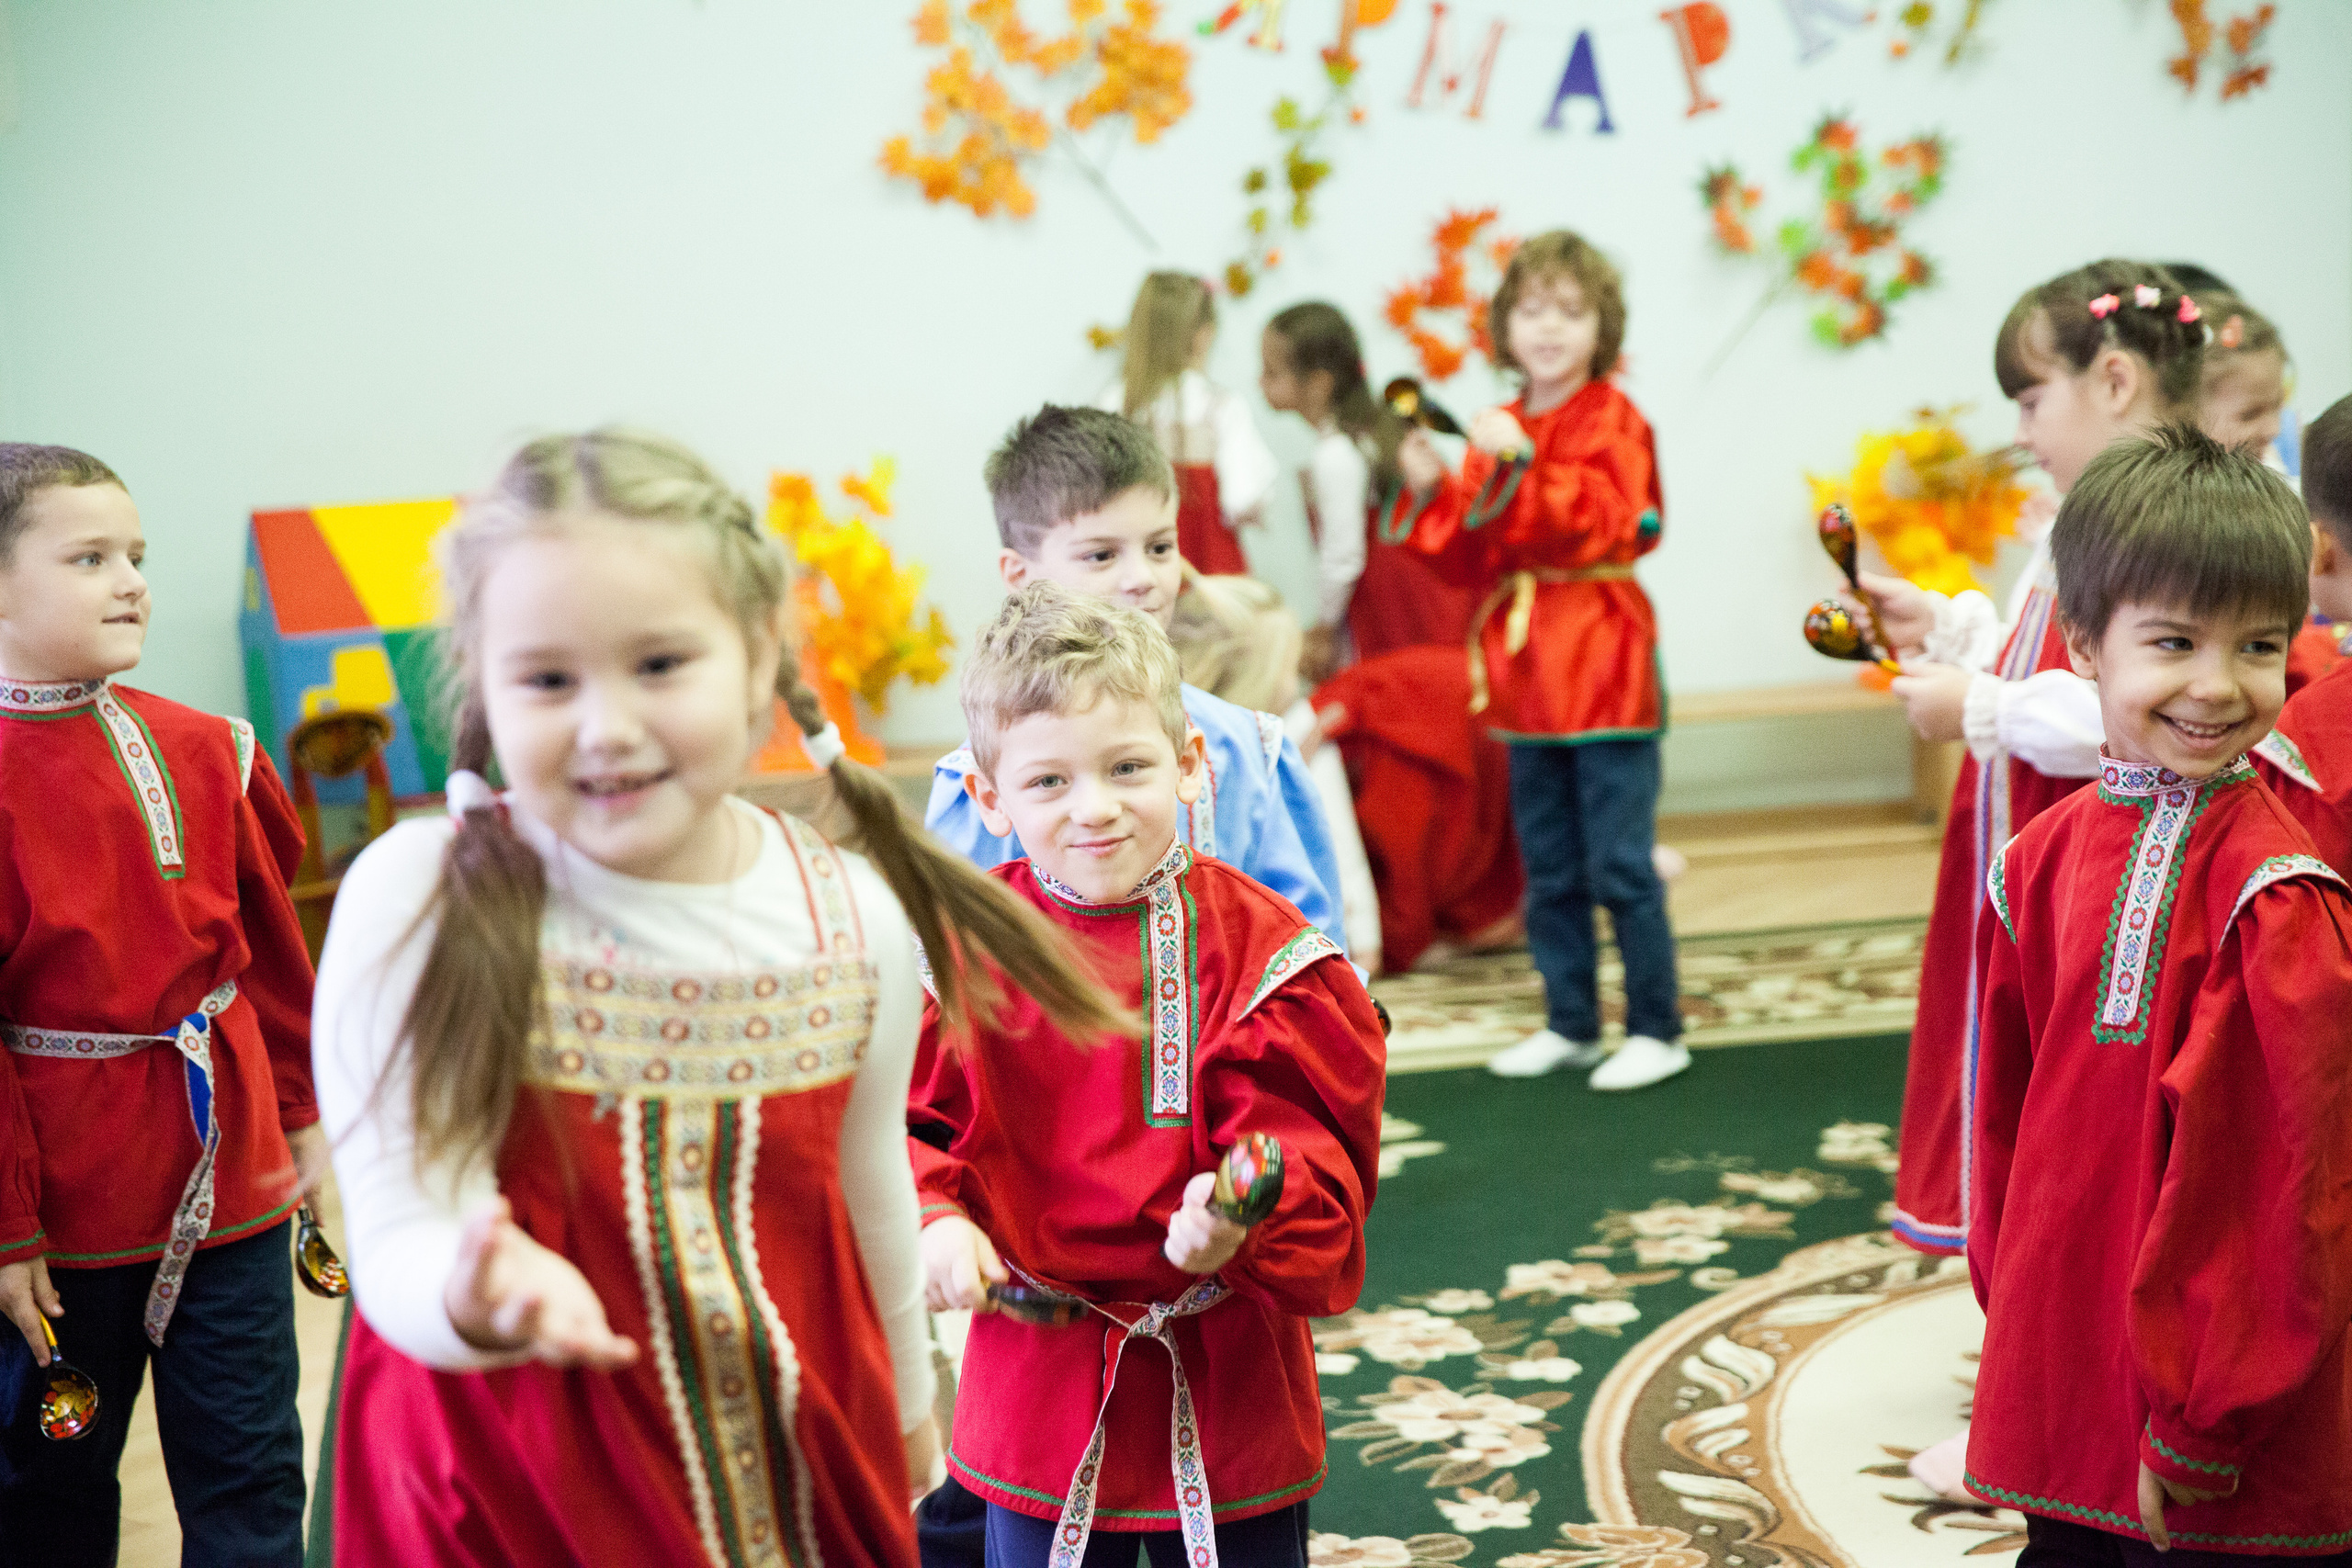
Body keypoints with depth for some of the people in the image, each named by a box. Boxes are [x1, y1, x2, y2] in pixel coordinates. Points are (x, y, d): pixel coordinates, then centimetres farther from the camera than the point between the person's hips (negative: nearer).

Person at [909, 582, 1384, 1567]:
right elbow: (898, 1125, 1)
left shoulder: (1254, 945, -8)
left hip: (1226, 1385, -1)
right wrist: (931, 1221, -18)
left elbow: (1307, 1143, -10)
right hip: (1036, 1378, 1)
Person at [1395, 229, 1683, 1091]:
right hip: (1526, 672, 7)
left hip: (1602, 668, -7)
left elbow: (1598, 521, -23)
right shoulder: (1500, 430, 13)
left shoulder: (1611, 420, -6)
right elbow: (1470, 557, 12)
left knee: (1621, 866, -4)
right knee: (1548, 872, 13)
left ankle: (1656, 1030, 7)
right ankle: (1570, 1024, 24)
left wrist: (1522, 465, -31)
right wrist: (1434, 490, -3)